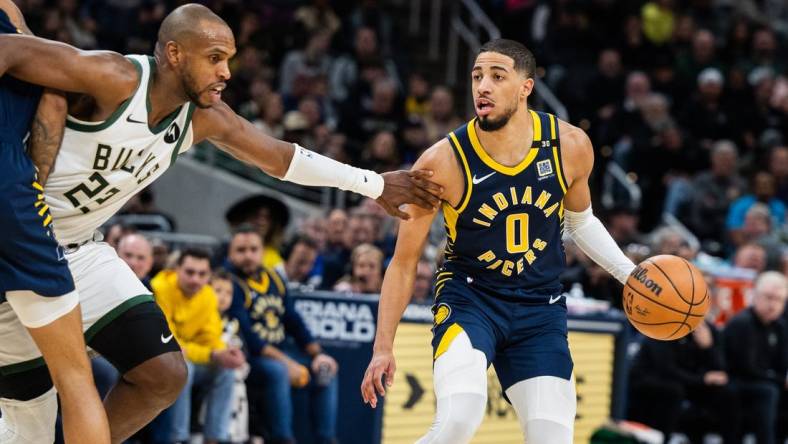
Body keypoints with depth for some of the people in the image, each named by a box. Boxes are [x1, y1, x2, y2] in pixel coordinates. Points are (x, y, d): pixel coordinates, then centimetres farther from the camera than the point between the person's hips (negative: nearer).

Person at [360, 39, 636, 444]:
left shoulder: (570, 146, -9)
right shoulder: (443, 162, -18)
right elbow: (405, 261, -7)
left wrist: (630, 273, 4)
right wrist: (383, 348, -10)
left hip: (540, 305, 3)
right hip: (469, 296, -3)